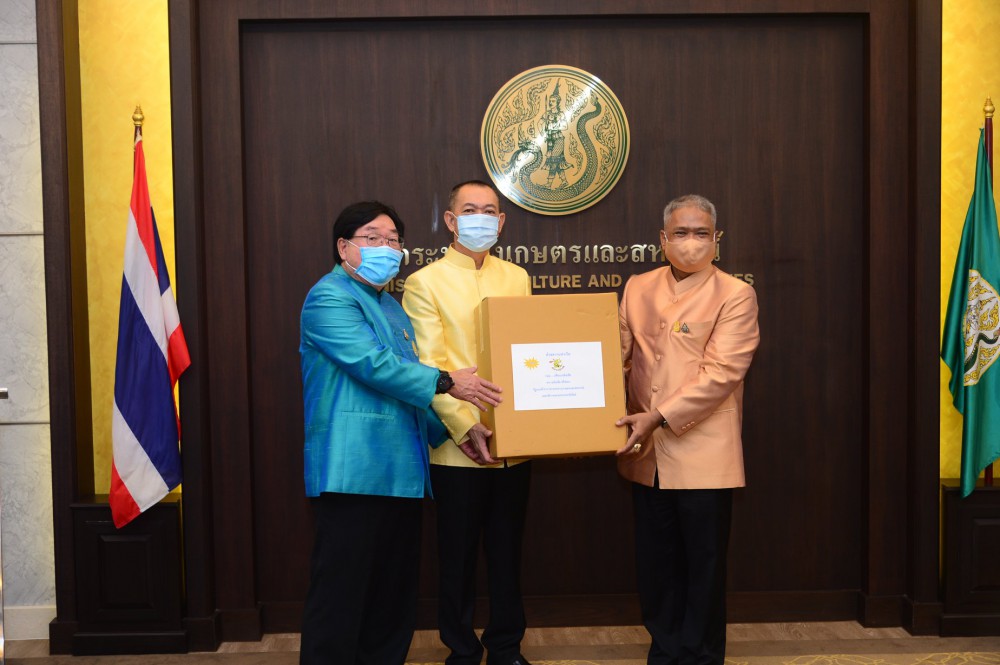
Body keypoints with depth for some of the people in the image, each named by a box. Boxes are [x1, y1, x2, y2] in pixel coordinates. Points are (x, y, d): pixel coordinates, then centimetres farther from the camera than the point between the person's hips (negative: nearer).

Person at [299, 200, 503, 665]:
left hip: (400, 471, 9)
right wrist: (446, 383, -13)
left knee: (395, 592, 12)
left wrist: (445, 428, 20)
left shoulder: (390, 307, 22)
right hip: (353, 471, -9)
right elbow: (372, 364, -18)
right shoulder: (330, 297, -6)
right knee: (342, 594, -5)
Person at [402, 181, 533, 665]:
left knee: (508, 551, 13)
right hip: (457, 445, -4)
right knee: (459, 554, 8)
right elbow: (428, 366, -10)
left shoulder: (517, 278, 11)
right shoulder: (424, 283, -3)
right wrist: (465, 426, -19)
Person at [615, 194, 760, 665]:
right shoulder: (638, 288, 10)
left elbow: (721, 372, -14)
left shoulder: (735, 295, -5)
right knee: (655, 563, 13)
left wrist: (659, 417, -20)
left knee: (703, 566, 8)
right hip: (646, 453, 4)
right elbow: (619, 355, 9)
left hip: (703, 455, -4)